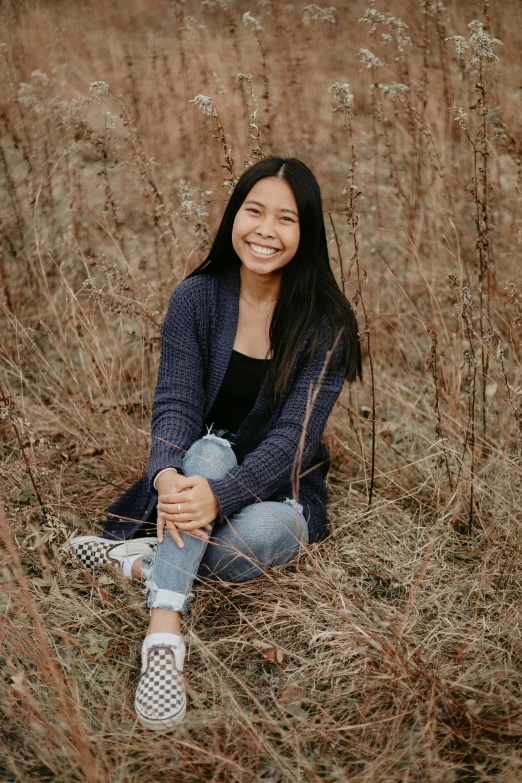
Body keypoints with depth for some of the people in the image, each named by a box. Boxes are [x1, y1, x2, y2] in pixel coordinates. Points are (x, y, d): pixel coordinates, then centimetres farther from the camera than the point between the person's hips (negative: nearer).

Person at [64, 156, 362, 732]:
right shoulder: (196, 298, -6)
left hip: (280, 493, -1)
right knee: (210, 449, -35)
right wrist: (167, 475, -38)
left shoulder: (325, 324, -12)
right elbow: (175, 403, -14)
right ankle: (164, 641, -44)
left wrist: (219, 495, -40)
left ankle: (144, 557, -16)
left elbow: (294, 435, -21)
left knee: (262, 531, -37)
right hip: (198, 471, 2)